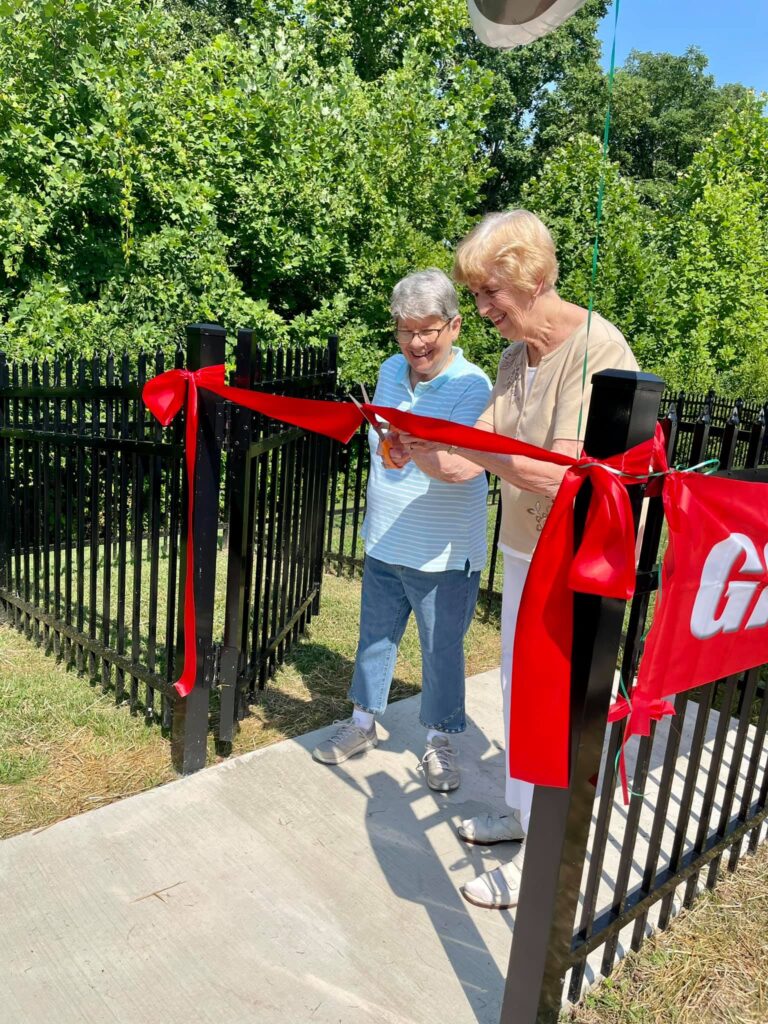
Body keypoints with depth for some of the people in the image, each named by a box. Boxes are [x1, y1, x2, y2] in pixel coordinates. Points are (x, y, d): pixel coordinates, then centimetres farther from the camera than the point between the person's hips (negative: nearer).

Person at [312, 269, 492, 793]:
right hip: (385, 543, 6)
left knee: (442, 651, 10)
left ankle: (441, 742, 30)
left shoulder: (472, 387, -17)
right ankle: (364, 722, 39)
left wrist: (411, 445, -48)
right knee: (374, 637, 19)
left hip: (443, 554, -5)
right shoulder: (391, 370, 3)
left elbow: (456, 467, -31)